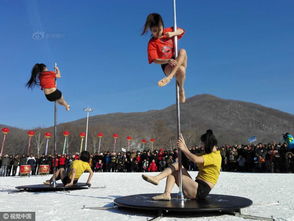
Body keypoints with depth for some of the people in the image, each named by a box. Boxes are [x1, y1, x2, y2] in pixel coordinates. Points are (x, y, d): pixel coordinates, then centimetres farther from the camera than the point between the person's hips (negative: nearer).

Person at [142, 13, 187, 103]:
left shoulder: (168, 31, 4)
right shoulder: (152, 43, -10)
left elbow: (181, 31, 9)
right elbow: (155, 60, -15)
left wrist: (173, 33, -13)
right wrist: (168, 61, -32)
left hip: (179, 62, 5)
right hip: (167, 65, -5)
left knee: (182, 51, -30)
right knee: (181, 70, -37)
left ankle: (169, 77, -36)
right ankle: (181, 89, -10)